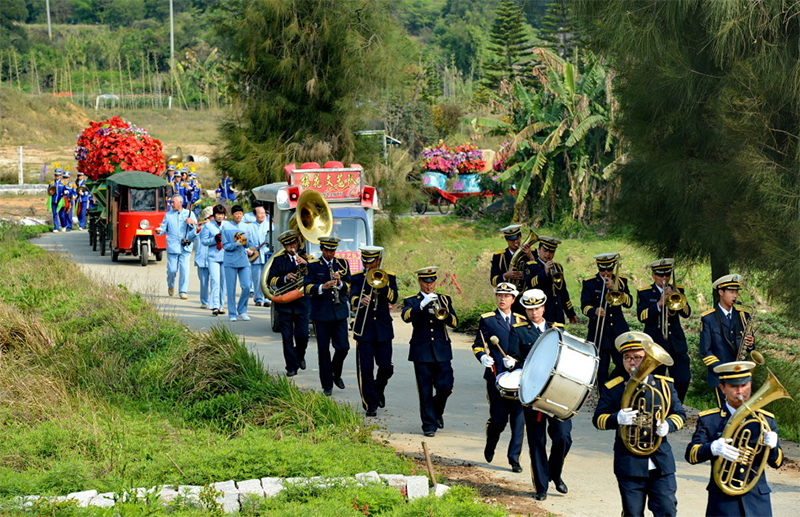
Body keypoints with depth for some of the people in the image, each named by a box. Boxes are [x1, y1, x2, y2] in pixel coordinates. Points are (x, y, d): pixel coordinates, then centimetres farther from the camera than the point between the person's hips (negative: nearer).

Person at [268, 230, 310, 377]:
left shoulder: (306, 258, 9)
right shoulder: (278, 260, 9)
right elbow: (270, 280, 3)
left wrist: (305, 264, -20)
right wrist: (284, 278, -15)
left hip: (302, 303, 0)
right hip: (284, 304, 0)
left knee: (302, 335, -3)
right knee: (287, 337, -2)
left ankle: (300, 356, 27)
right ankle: (292, 366, 5)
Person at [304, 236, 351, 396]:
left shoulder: (342, 264, 8)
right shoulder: (313, 266, 1)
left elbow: (349, 287, 6)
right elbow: (308, 288, -7)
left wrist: (340, 283, -15)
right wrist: (322, 287, -24)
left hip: (340, 312, 2)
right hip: (321, 313, -2)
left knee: (343, 347, -3)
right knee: (323, 350, 1)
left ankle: (336, 373, 25)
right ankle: (327, 385, 10)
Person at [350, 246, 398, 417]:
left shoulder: (388, 277, 6)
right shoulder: (357, 278, 4)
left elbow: (393, 299, -10)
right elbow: (352, 298, -14)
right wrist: (360, 301, -36)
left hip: (383, 329, 1)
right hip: (364, 330, -1)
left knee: (386, 367, 2)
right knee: (365, 369, -5)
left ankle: (379, 389, 32)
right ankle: (370, 404, 3)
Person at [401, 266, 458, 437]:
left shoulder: (444, 299, 12)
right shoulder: (412, 301, 6)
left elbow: (454, 322, -1)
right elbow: (406, 316, -17)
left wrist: (442, 313, -20)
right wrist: (422, 305, -30)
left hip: (442, 350, 2)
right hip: (421, 351, -2)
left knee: (445, 387, -4)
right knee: (425, 391, -2)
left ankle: (437, 411, 25)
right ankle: (429, 424, 7)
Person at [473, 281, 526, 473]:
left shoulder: (521, 321, 13)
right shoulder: (487, 320, 5)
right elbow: (477, 345, 3)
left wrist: (516, 360, -6)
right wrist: (483, 357, -18)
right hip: (496, 376, -2)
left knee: (518, 418, -4)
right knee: (498, 419, -2)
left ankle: (514, 458, 4)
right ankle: (490, 447, 27)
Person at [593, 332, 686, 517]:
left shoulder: (664, 385, 6)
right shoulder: (613, 389, 1)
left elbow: (679, 414, 10)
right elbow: (598, 419, 0)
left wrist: (668, 425, -14)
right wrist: (617, 418, -22)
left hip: (661, 464, 1)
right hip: (629, 465, -1)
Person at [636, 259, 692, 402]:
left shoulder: (677, 290, 11)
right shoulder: (644, 293, 4)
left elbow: (687, 313, -2)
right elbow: (641, 316, -10)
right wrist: (659, 303, -21)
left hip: (677, 343, 2)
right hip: (655, 344, -2)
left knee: (683, 379, -6)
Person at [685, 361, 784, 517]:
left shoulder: (766, 419, 9)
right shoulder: (708, 420, 3)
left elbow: (777, 463, 8)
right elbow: (691, 454, -7)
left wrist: (772, 446, -15)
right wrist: (712, 448, -28)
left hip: (757, 501, 2)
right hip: (722, 501, -2)